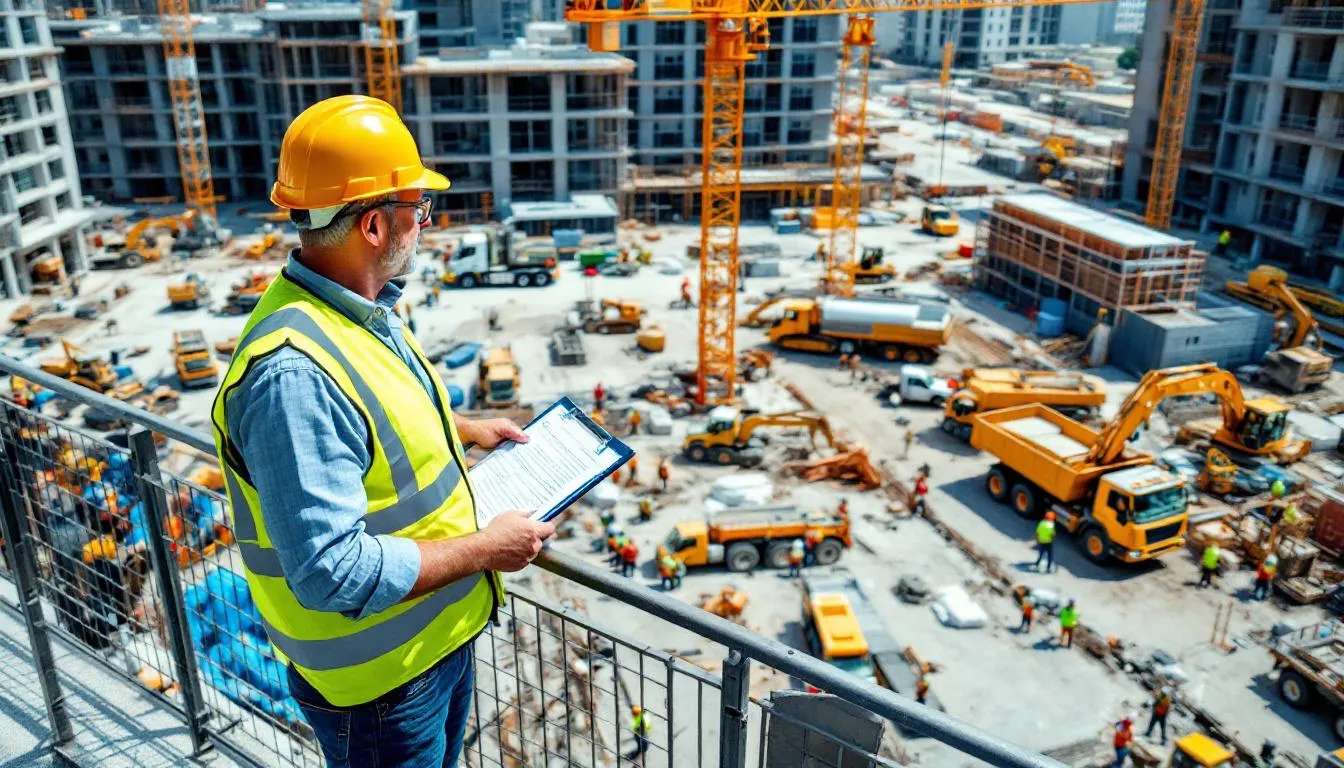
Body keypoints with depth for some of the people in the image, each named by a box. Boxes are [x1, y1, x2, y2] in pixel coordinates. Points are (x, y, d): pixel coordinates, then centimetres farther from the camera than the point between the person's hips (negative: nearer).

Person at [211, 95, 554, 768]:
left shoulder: (359, 308, -1)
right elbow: (335, 573, -34)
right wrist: (488, 548, -25)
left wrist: (463, 430, 12)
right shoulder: (294, 372, -34)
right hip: (380, 681, -9)